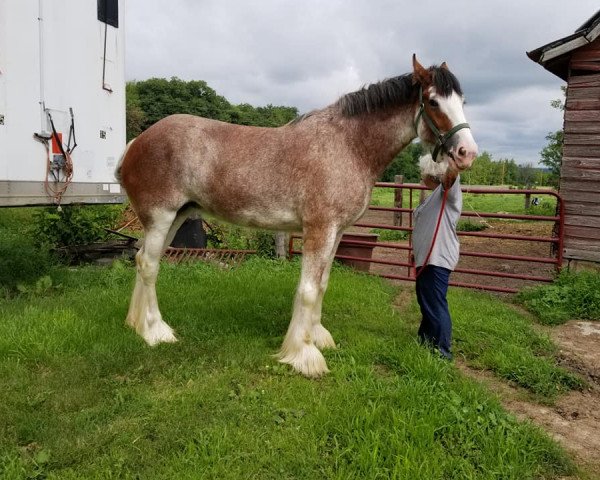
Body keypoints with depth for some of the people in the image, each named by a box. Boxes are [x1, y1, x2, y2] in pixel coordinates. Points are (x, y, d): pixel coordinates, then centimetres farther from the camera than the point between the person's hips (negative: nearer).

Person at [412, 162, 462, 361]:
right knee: (426, 301, 22)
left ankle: (443, 351, -1)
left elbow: (452, 173, -30)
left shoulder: (449, 191, -7)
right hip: (425, 258, 11)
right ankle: (425, 339, 38)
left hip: (438, 259, -11)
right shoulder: (432, 198, 21)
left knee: (436, 305, -8)